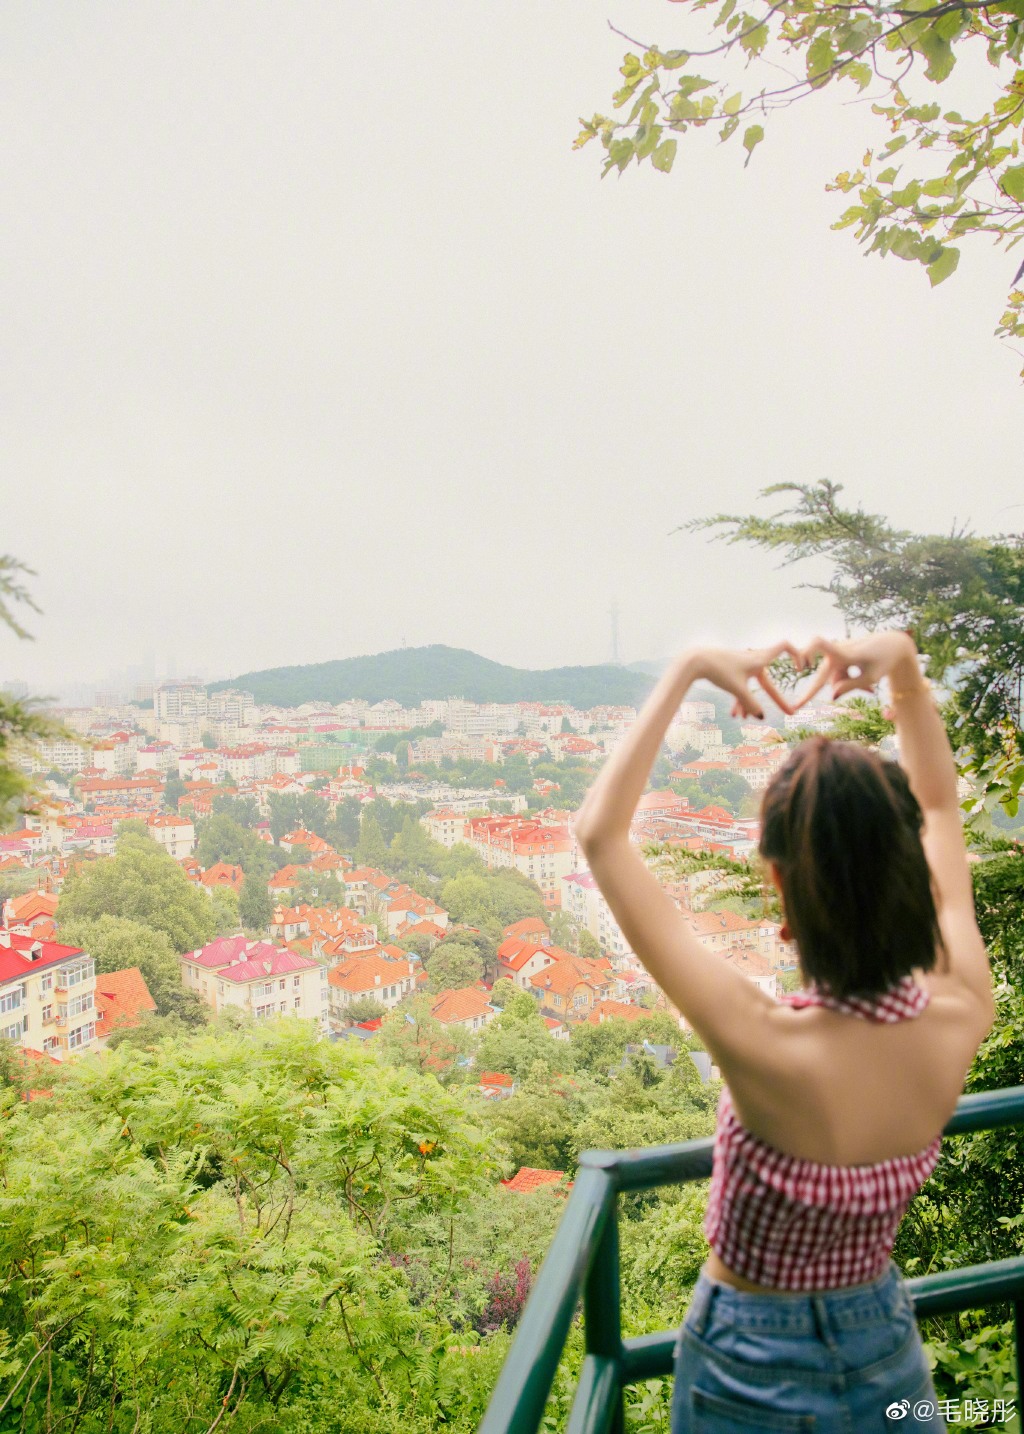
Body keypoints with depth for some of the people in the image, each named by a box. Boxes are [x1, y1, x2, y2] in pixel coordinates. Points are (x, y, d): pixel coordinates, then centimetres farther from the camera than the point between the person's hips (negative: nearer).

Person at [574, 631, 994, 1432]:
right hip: (883, 1343, 3)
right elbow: (939, 804, -8)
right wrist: (904, 666, -15)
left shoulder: (764, 1046, -38)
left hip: (754, 1369, -2)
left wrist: (687, 674, -27)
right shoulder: (960, 1015, -25)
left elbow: (598, 832, -31)